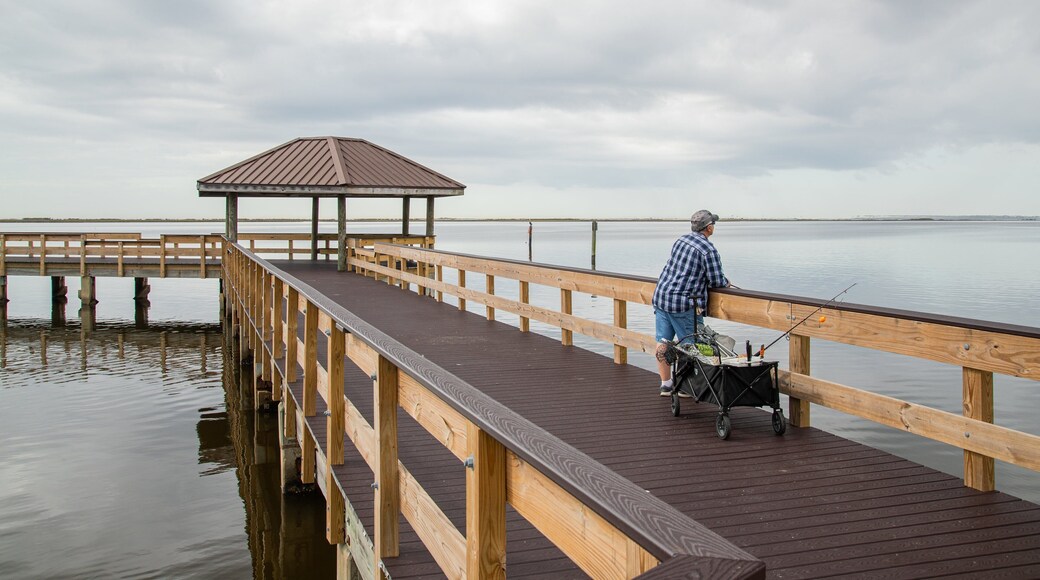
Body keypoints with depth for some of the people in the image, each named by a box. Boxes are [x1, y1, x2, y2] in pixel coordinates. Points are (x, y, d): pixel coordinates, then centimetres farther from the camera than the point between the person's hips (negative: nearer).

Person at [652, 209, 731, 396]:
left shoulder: (681, 240, 10)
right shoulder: (708, 250, -11)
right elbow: (716, 281, -12)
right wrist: (726, 282, 12)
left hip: (660, 297, 7)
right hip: (683, 303, -7)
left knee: (663, 343, 8)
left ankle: (666, 384, 14)